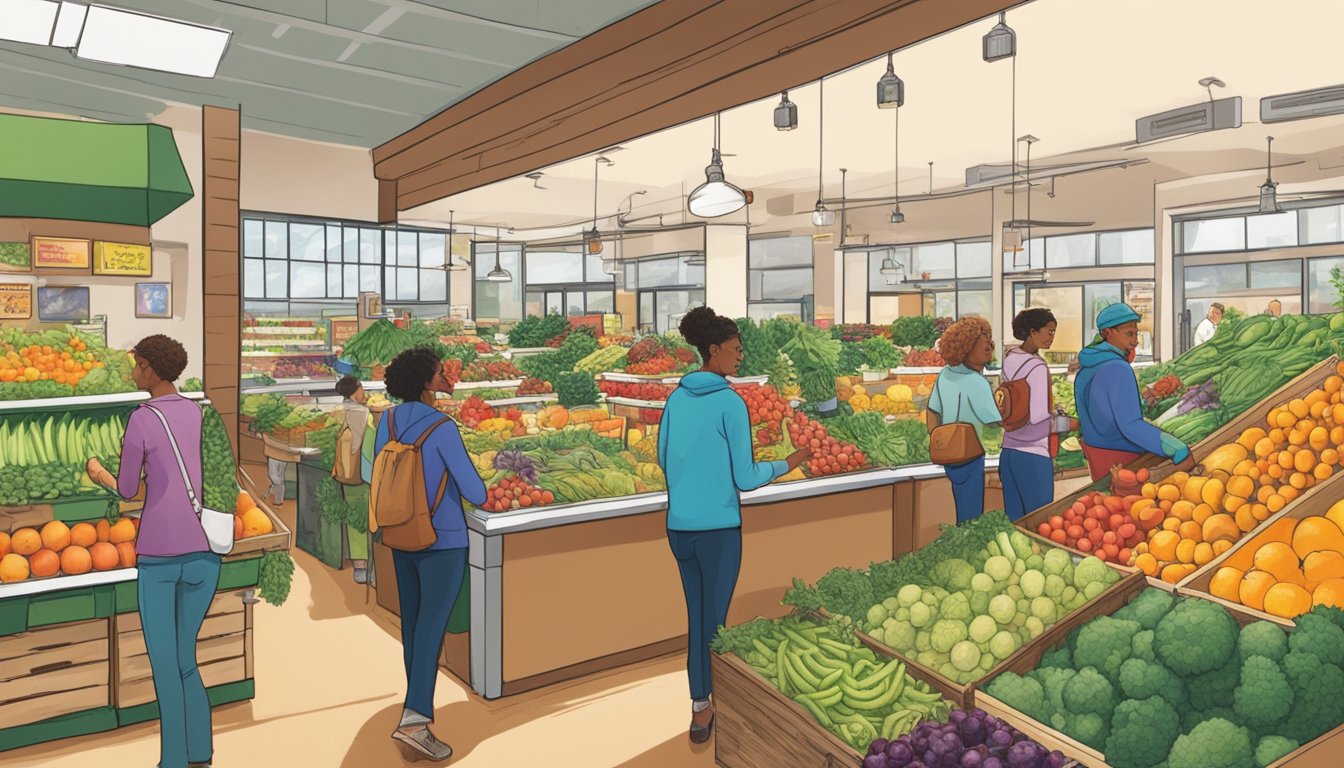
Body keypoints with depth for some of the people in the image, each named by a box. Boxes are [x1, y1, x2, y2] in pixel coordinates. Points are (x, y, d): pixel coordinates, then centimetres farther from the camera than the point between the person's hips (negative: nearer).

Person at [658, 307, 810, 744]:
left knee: (696, 613, 18)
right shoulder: (731, 403, -14)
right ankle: (703, 712, 21)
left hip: (679, 525, 6)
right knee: (715, 617, 9)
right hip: (718, 528, -6)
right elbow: (745, 479, -13)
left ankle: (702, 703, 29)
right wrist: (788, 463, 2)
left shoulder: (677, 398, 5)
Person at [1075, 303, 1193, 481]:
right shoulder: (1118, 369, -22)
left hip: (1094, 448, 9)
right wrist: (1177, 450, -32)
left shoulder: (1087, 364, 5)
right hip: (1120, 459, -9)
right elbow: (1130, 425, -30)